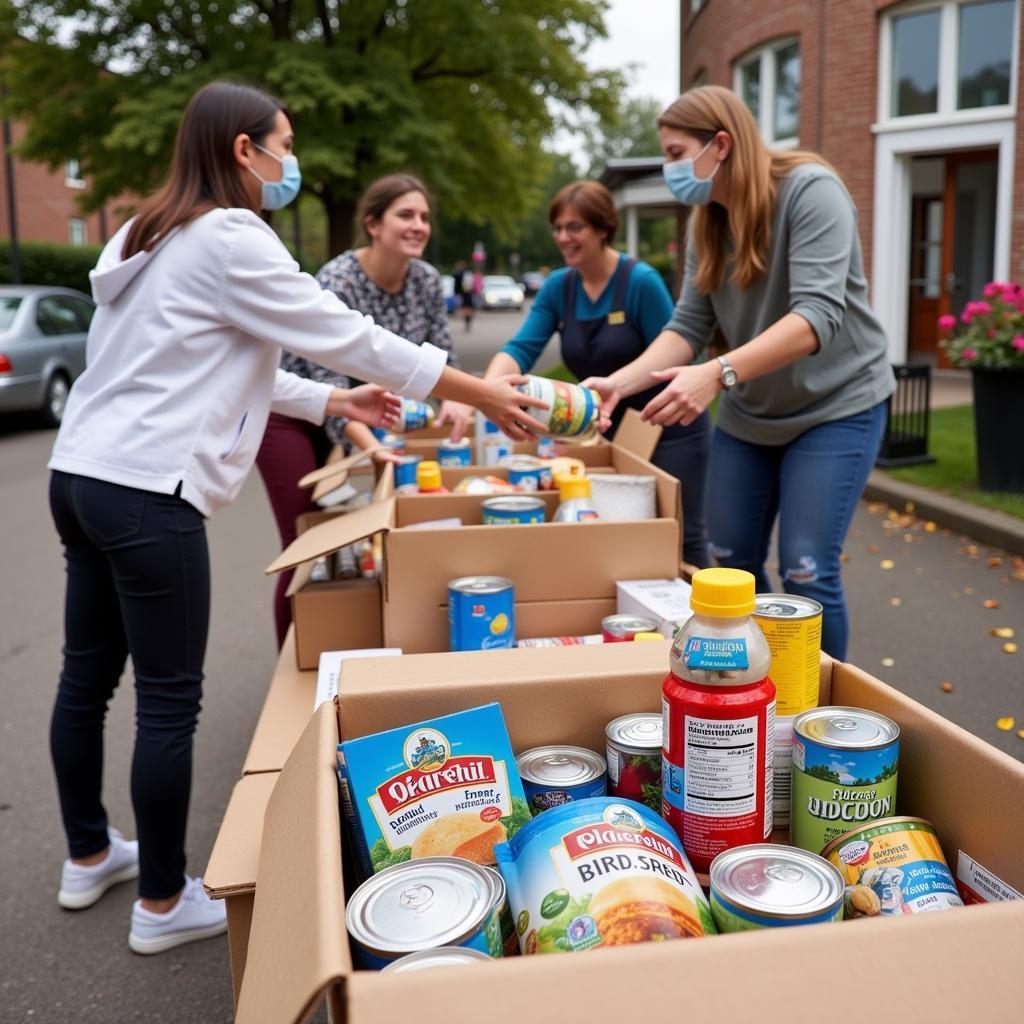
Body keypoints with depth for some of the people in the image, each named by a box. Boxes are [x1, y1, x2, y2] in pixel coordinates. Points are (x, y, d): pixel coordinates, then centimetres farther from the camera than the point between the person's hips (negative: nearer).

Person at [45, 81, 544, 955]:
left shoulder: (154, 236, 17)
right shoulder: (229, 240, -11)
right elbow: (349, 337, -11)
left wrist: (330, 401, 19)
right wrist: (484, 394, -4)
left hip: (82, 475, 10)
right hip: (147, 494, -10)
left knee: (88, 676, 18)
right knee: (170, 699, 1)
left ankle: (89, 857, 35)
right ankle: (164, 904, 15)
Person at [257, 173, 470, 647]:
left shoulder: (426, 280, -8)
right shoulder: (336, 281, -27)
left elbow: (441, 357, -2)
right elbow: (329, 386, -32)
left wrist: (454, 400, -24)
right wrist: (372, 448, -45)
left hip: (359, 414, 6)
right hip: (291, 413, -6)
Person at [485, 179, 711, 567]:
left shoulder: (641, 281, -16)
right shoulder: (557, 287, -1)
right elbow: (521, 349, -10)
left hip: (669, 431, -5)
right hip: (612, 434, 5)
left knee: (679, 535, 3)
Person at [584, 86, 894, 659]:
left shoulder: (810, 190, -19)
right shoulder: (707, 224, 2)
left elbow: (818, 315, -31)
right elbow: (688, 326, -5)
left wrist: (717, 374, -43)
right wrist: (620, 382, -23)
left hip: (835, 406, -7)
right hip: (748, 412, 7)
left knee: (807, 574, -8)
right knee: (733, 563, 10)